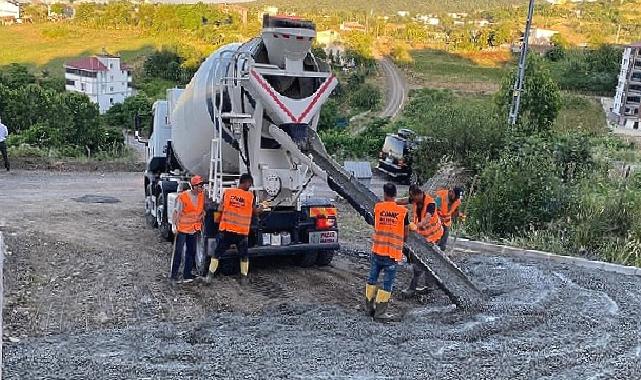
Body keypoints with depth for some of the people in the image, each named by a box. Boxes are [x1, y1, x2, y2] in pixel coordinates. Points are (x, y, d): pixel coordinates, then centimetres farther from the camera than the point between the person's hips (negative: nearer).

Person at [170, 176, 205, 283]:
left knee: (191, 252, 12)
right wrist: (175, 226, -15)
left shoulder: (202, 195, -1)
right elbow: (177, 213, -13)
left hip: (194, 229, 6)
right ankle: (174, 275, 6)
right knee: (178, 252, -2)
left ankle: (187, 274, 22)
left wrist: (202, 214, -2)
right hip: (182, 228, -6)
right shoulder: (182, 197, -17)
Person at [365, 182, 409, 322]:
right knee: (387, 283, 7)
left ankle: (369, 307, 29)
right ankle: (380, 313, 10)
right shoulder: (403, 211, -7)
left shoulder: (377, 207, -4)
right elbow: (406, 234, 1)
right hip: (393, 253, -2)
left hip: (377, 250, 2)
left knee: (372, 279, 19)